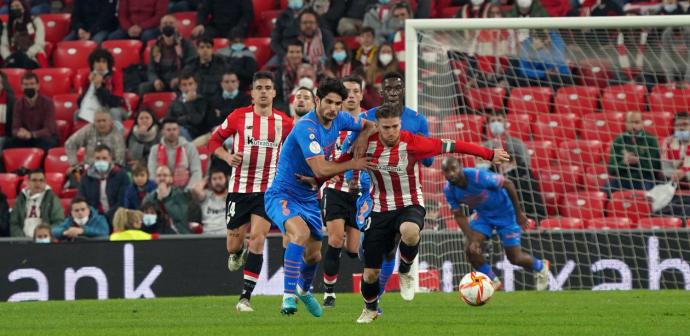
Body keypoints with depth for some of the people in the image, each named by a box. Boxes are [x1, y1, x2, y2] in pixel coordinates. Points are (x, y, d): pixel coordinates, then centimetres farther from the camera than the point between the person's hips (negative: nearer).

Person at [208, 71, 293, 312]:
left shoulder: (284, 122, 2)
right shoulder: (239, 116, -2)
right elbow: (214, 141, 6)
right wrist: (227, 157, -12)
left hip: (268, 190, 0)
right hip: (239, 189, 0)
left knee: (257, 239, -14)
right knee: (233, 245, 3)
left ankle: (245, 298, -9)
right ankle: (237, 254, 44)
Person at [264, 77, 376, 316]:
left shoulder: (339, 120, -2)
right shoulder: (306, 128, -27)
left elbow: (369, 125, 17)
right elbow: (321, 169, -32)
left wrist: (362, 137, -6)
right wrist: (353, 164, -19)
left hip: (308, 198, 8)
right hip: (282, 195, -8)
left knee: (313, 255, 17)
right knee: (301, 233, -36)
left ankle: (304, 289, 50)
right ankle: (288, 297, -33)